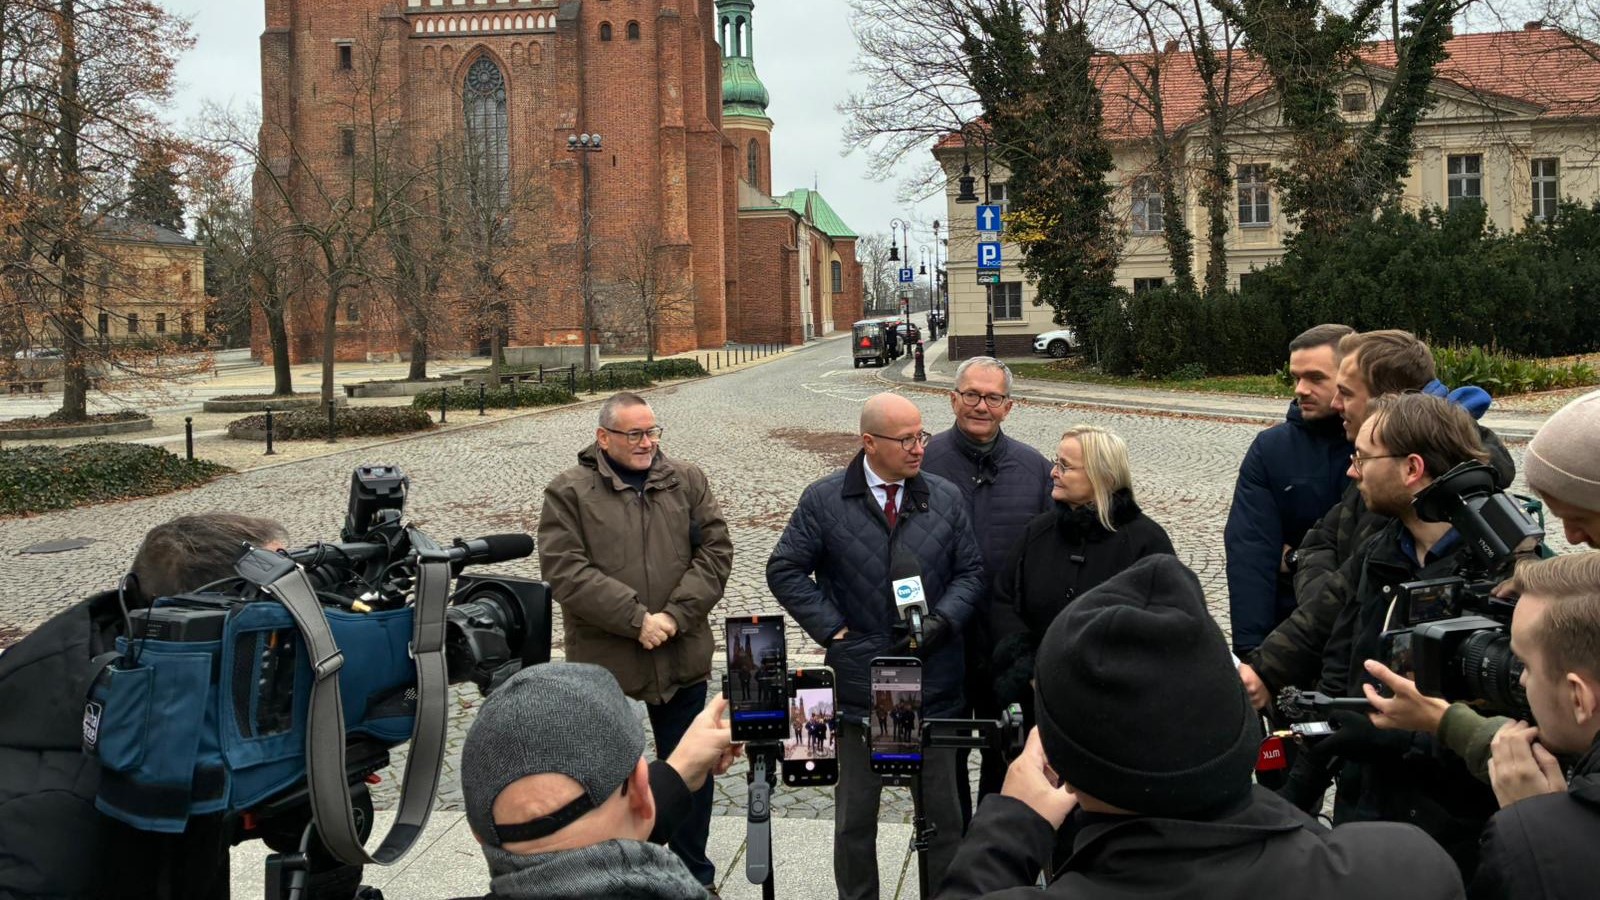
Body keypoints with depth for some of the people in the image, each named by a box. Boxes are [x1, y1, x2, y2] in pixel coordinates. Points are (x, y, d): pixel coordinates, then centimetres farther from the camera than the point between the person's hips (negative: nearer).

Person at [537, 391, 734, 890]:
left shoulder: (687, 481, 5)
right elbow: (565, 569, -14)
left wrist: (676, 615, -14)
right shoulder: (569, 492, -5)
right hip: (603, 660, -3)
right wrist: (636, 619, -19)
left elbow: (715, 550, -1)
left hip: (681, 657, 3)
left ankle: (694, 871, 31)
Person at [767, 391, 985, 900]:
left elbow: (970, 571, 7)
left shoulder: (946, 498, 5)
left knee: (943, 810, 10)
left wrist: (943, 620, -9)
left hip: (935, 682, 2)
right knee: (856, 815, 12)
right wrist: (833, 629, -7)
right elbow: (785, 571, 0)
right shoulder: (824, 501, -3)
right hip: (859, 682, -2)